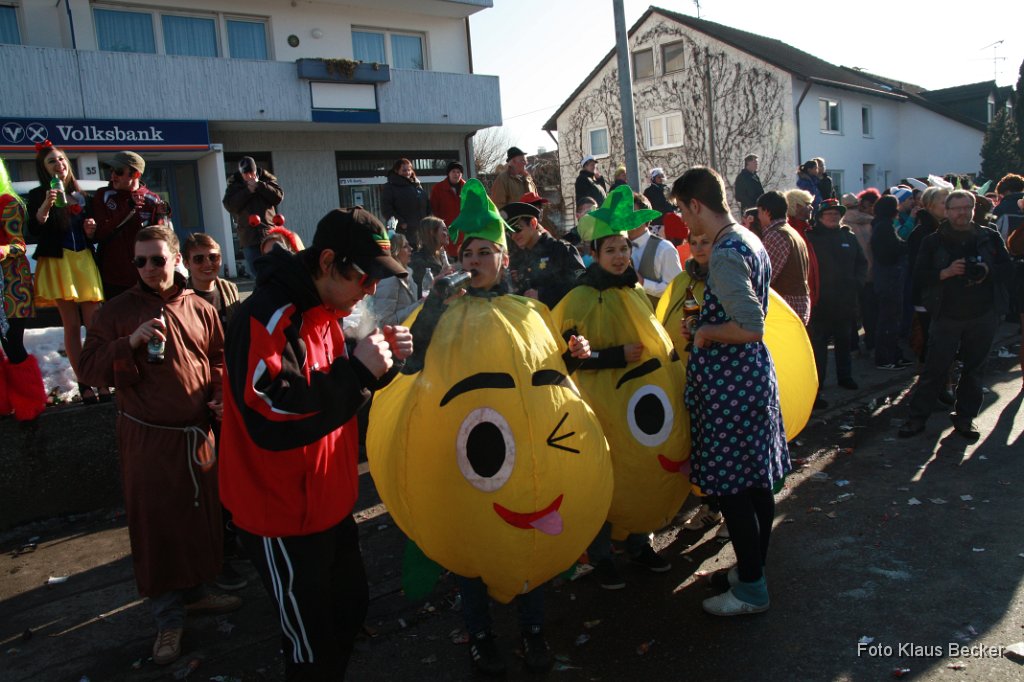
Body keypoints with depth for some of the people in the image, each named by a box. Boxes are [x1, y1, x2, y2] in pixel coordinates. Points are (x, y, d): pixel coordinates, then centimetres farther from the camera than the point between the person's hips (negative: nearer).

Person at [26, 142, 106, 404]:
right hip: (58, 262, -3)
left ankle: (102, 382, -2)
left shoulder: (83, 197, 16)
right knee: (72, 326, -4)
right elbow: (33, 230, -9)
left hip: (85, 261, 3)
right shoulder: (38, 196, 4)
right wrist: (45, 206, -22)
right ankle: (84, 384, 1)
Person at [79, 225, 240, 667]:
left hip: (197, 434, 3)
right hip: (147, 437, -3)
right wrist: (131, 341, -20)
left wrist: (220, 396, -2)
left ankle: (194, 592, 36)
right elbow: (90, 369, -6)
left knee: (200, 515, 15)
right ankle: (168, 618, 19)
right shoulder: (117, 311, -3)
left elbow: (219, 360, 15)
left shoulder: (201, 310, 4)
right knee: (155, 522, 4)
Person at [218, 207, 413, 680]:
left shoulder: (323, 309, 6)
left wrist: (384, 361, -4)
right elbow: (272, 420, -32)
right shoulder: (267, 318, -24)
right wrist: (357, 370, -29)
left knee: (351, 612, 22)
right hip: (284, 519, -9)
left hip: (330, 504, 9)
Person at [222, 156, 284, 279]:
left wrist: (259, 186, -13)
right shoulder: (234, 183, 7)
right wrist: (247, 191, -12)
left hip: (269, 232, 0)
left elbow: (279, 196, -6)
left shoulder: (265, 177, 7)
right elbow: (229, 205, -6)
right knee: (254, 270, 0)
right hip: (248, 236, 1)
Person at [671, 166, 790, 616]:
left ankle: (751, 588, 16)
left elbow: (751, 326, -28)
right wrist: (706, 327, 16)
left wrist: (705, 333, -13)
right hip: (754, 373, 10)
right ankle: (753, 568, 33)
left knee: (731, 487, 2)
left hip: (728, 383, -10)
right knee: (756, 480, 18)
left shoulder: (725, 254, -20)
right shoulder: (750, 242, 10)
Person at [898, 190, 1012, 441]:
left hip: (983, 316, 2)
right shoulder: (933, 241, 2)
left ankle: (965, 417, 22)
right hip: (947, 315, -2)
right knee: (934, 369, -1)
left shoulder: (990, 237, 5)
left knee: (974, 369, 9)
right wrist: (946, 273, -20)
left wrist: (988, 272, -15)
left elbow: (1008, 270, 5)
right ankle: (917, 417, 7)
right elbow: (919, 276, -4)